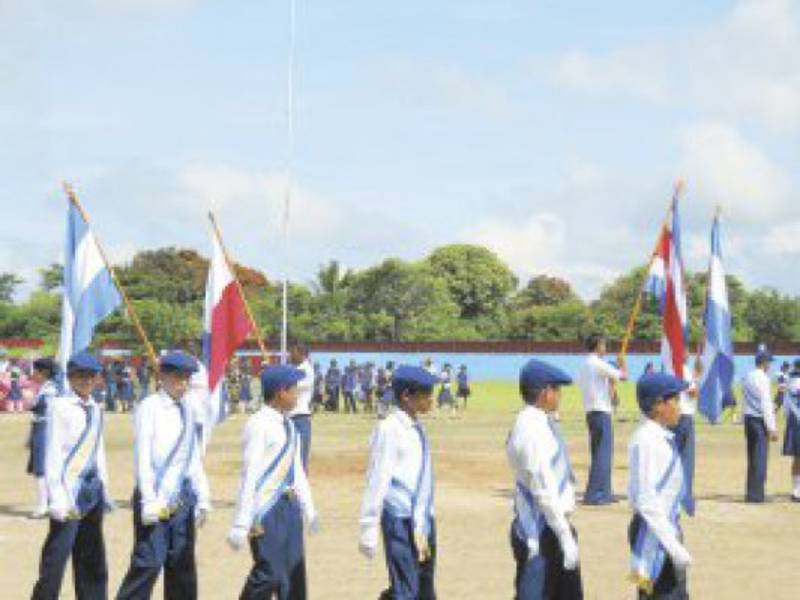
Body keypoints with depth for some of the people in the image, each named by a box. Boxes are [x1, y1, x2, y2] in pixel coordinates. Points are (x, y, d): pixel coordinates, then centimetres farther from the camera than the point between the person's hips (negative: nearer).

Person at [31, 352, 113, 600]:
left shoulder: (95, 409, 11)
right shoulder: (60, 407, -8)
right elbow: (53, 452, -10)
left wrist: (104, 490, 16)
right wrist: (57, 496, -15)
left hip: (92, 490, 7)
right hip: (70, 489, -7)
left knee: (93, 561, 12)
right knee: (55, 558, -5)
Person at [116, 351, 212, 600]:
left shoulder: (187, 408, 10)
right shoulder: (149, 407, -8)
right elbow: (142, 456, -12)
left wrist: (203, 497, 14)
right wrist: (150, 501, -16)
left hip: (181, 499, 6)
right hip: (155, 498, -6)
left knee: (182, 565, 11)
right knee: (148, 563, -9)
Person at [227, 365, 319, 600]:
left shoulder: (287, 425, 10)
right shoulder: (259, 425, -16)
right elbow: (250, 475, -19)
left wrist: (308, 508, 20)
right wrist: (242, 524, -19)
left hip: (289, 505, 9)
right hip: (266, 509, -9)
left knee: (295, 571, 15)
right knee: (269, 573, -10)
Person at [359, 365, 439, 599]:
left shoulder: (417, 428, 10)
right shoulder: (389, 429, -14)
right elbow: (377, 480, -15)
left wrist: (424, 522, 17)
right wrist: (369, 529, -14)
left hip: (423, 520, 8)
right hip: (401, 521, -8)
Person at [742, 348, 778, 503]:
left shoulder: (747, 377, 11)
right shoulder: (763, 379, -14)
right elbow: (766, 405, -16)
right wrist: (772, 428, -14)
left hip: (749, 418, 8)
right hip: (760, 420, -8)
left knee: (752, 458, 14)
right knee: (760, 458, -5)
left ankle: (751, 493, 20)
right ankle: (756, 494, -5)